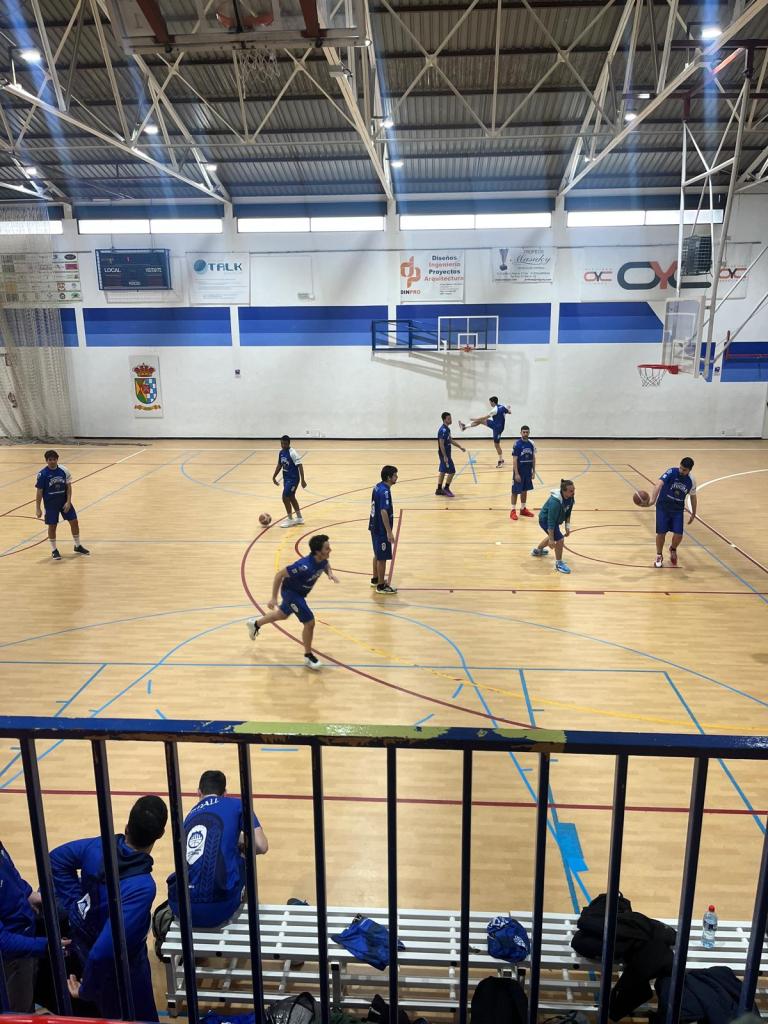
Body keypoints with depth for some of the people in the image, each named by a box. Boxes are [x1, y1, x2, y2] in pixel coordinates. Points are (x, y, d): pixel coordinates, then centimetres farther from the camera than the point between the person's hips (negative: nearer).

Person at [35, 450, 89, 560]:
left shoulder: (64, 470, -6)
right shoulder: (42, 474, -13)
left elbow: (68, 487, 0)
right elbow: (39, 492, -8)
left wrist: (68, 502, -8)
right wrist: (38, 508, -9)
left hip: (64, 502, 3)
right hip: (50, 504, -3)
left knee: (74, 522, 4)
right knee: (52, 526, 4)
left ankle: (78, 546, 21)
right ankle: (54, 550, 19)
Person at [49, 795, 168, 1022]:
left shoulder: (99, 846, -20)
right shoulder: (141, 887, -39)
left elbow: (57, 857, 0)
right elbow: (106, 950, -40)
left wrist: (76, 904, 4)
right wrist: (87, 989, -22)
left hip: (82, 945, 6)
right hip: (119, 966, -6)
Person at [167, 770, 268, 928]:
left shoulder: (190, 815, 20)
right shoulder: (236, 805, 7)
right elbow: (261, 846, 1)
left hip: (181, 907, 4)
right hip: (217, 908, -4)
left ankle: (170, 915, 22)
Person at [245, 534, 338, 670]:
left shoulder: (322, 560, -17)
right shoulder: (304, 566, -40)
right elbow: (279, 575, -30)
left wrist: (330, 572, -12)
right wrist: (274, 598, -26)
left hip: (299, 592, 9)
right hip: (291, 592, -9)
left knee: (282, 614, 32)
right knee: (309, 622, -10)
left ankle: (255, 624, 57)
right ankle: (308, 657, 11)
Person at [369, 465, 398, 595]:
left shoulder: (378, 487, 7)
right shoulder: (384, 491, -22)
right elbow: (384, 512, -27)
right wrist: (389, 532, -26)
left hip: (375, 526, 10)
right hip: (381, 529, -10)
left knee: (378, 555, 22)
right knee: (382, 558, 0)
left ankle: (375, 579, 36)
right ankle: (381, 586, 8)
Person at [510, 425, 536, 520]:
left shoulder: (531, 444, 2)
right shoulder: (517, 444, -14)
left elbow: (533, 458, 10)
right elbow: (514, 460, -15)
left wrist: (533, 471, 9)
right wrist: (516, 474, -17)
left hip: (528, 472, 5)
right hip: (519, 471, -5)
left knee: (525, 490, 15)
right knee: (515, 491, 2)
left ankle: (523, 509, 27)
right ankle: (513, 510, 10)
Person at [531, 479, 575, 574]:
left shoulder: (570, 498, -15)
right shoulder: (555, 501, -38)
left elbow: (568, 513, 4)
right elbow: (551, 521, -35)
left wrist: (567, 526, -2)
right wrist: (551, 539, -33)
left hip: (555, 519, 9)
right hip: (545, 519, -9)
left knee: (553, 536, 31)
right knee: (560, 539, -18)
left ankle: (537, 550, 58)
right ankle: (558, 564, 1)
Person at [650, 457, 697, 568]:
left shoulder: (691, 481, -6)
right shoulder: (671, 472, -18)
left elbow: (693, 497, 11)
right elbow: (659, 484, -32)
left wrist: (693, 514, 16)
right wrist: (653, 500, -47)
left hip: (678, 510, 3)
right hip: (663, 507, -2)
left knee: (678, 534, -6)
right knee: (661, 533, -5)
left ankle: (673, 549, 29)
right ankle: (659, 556, 19)